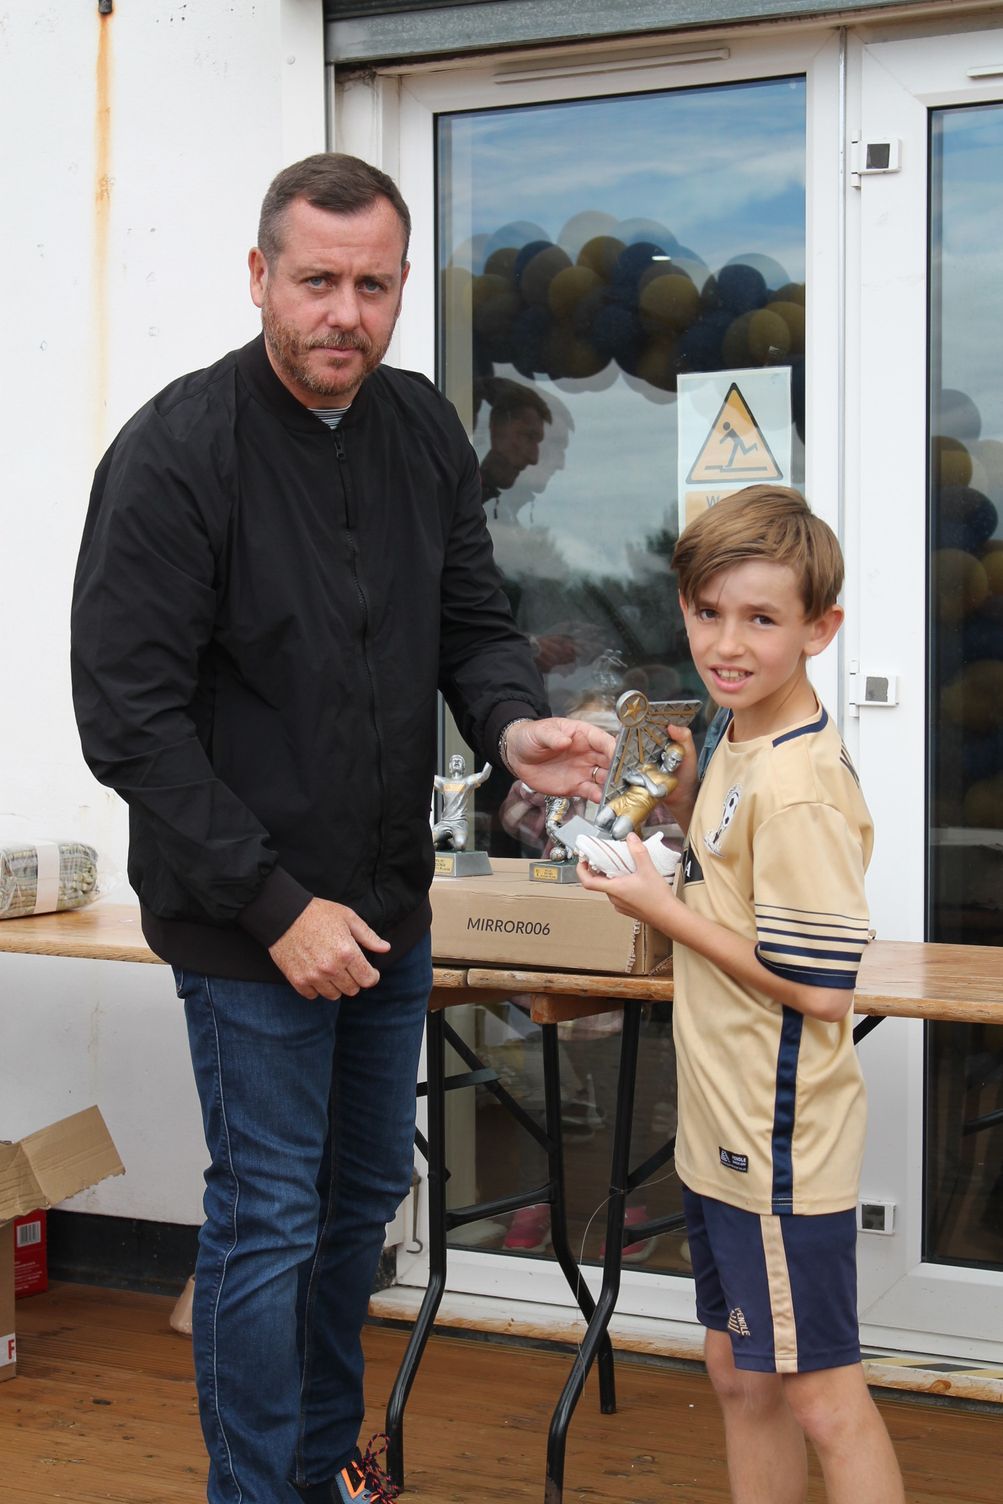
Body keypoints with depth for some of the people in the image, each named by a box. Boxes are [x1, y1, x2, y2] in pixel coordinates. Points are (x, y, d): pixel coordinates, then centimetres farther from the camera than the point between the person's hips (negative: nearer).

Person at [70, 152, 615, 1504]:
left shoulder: (424, 431, 2)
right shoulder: (176, 453, -18)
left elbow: (473, 620, 9)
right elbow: (130, 720, -19)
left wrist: (514, 727, -15)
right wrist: (279, 907, -20)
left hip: (388, 907, 7)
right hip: (246, 924, -7)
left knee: (363, 1195, 19)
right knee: (268, 1226, 2)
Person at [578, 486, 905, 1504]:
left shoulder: (798, 784, -23)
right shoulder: (743, 747, 6)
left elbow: (816, 983, -24)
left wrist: (661, 909, -16)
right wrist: (687, 798, 5)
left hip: (782, 1142, -10)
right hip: (727, 1129, 10)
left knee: (819, 1393, 3)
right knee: (741, 1377, 20)